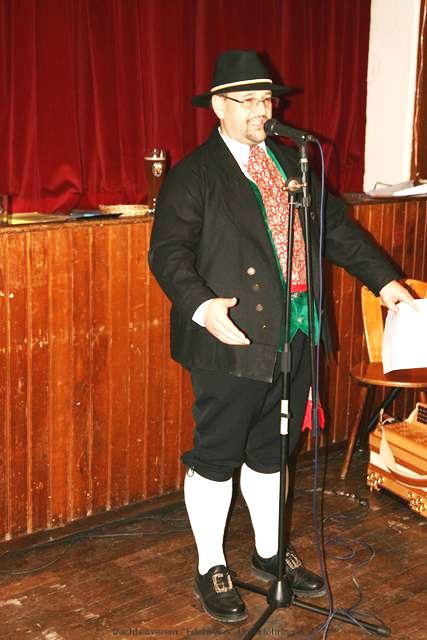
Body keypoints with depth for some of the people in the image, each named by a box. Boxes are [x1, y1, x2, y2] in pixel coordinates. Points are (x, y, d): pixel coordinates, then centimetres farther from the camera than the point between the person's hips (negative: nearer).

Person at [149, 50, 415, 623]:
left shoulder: (291, 162, 14)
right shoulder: (194, 175, -6)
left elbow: (335, 225, 16)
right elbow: (168, 251, -13)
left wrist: (384, 280, 8)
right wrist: (201, 307, -30)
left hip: (295, 336, 6)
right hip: (234, 340, -6)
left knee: (271, 452, 19)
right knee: (216, 457, 6)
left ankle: (270, 554, 37)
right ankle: (212, 569, 24)